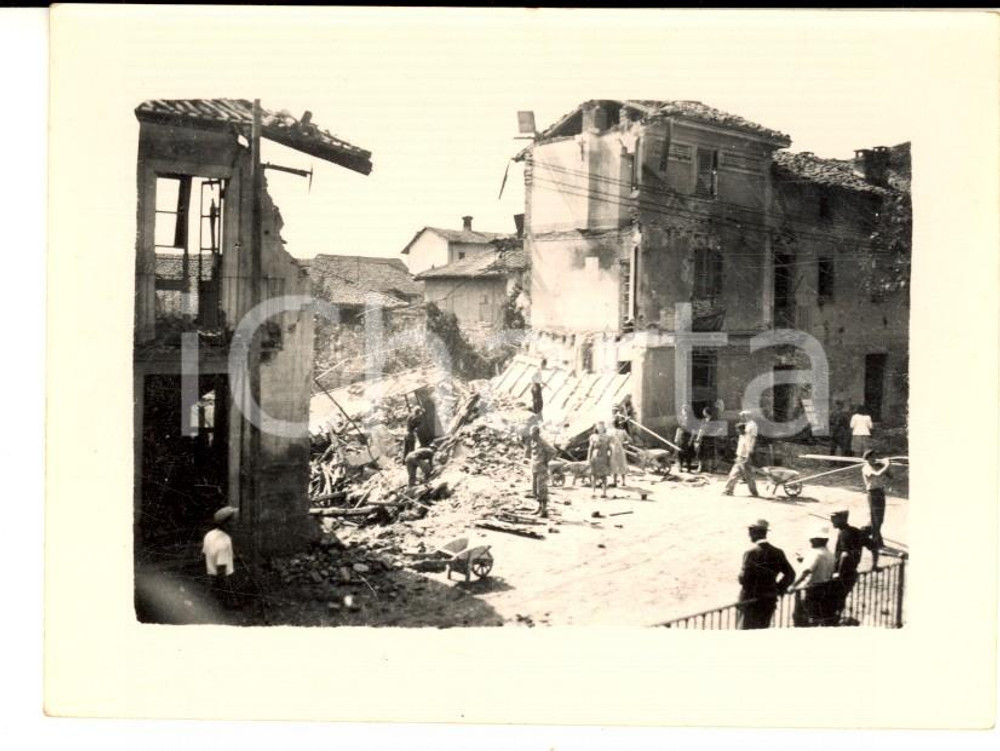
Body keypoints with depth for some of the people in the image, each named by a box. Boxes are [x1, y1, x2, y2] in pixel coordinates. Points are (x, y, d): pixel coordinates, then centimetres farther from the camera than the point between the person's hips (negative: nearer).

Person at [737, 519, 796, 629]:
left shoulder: (751, 552, -13)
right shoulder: (777, 552, 5)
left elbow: (744, 578, -20)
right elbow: (790, 574, 7)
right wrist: (778, 589, 10)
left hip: (752, 601, -6)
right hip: (770, 601, 6)